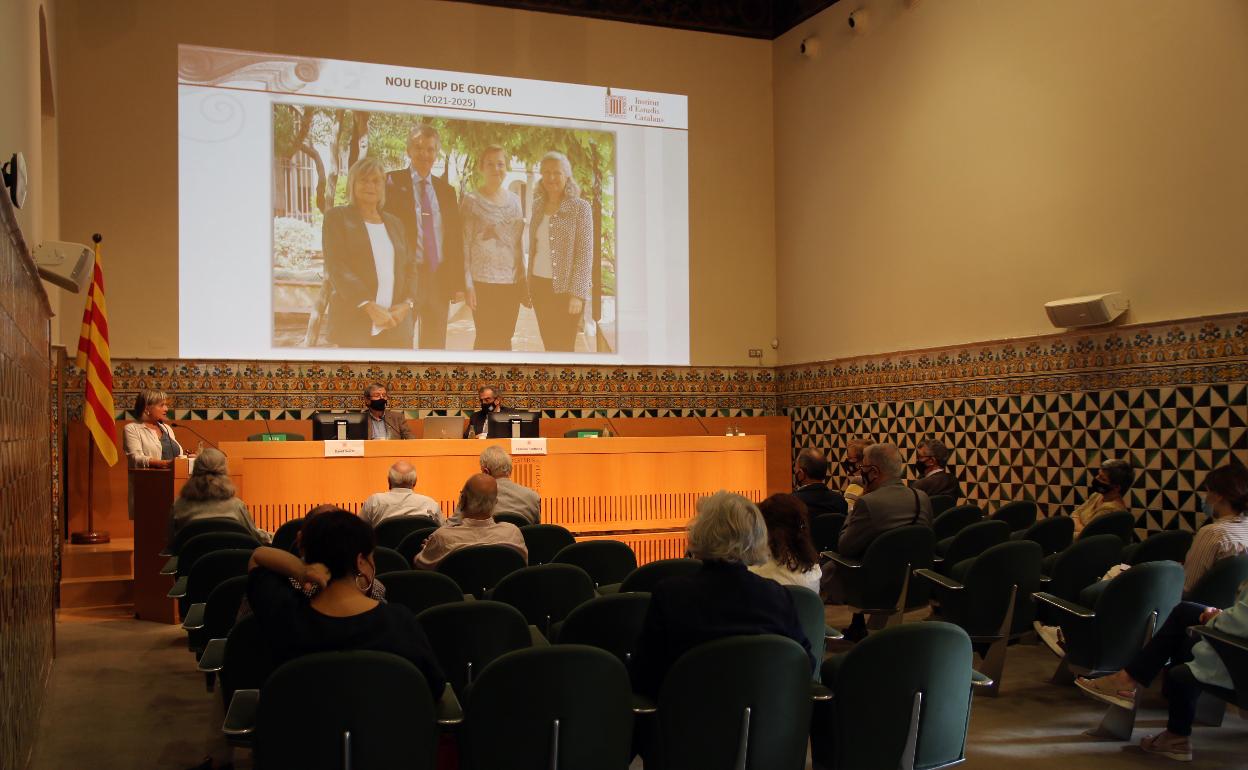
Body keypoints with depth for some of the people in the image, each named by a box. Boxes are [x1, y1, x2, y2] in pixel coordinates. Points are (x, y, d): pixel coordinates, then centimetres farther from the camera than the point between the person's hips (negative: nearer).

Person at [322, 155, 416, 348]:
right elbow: (336, 267, -7)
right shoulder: (337, 217, 5)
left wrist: (407, 303, -4)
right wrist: (369, 306, -17)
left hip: (395, 324, 4)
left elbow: (410, 266, 15)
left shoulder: (394, 222, 19)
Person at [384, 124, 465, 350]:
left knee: (435, 344, 10)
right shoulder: (392, 183, -1)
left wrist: (457, 282, 7)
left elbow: (456, 238, 13)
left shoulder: (446, 190, 13)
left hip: (440, 278, 5)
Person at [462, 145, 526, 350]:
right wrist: (468, 283, -10)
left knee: (505, 339, 8)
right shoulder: (471, 201, -3)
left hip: (512, 282, 4)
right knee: (486, 340, -1)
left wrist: (523, 281, 12)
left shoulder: (515, 199, 11)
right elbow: (464, 244, -5)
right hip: (483, 281, -4)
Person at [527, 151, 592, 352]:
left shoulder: (580, 207, -7)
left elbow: (585, 252, -11)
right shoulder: (538, 205, 9)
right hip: (540, 286, 5)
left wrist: (577, 293, -16)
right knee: (549, 345, 10)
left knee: (563, 347, -3)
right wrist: (530, 284, 12)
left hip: (566, 289, -5)